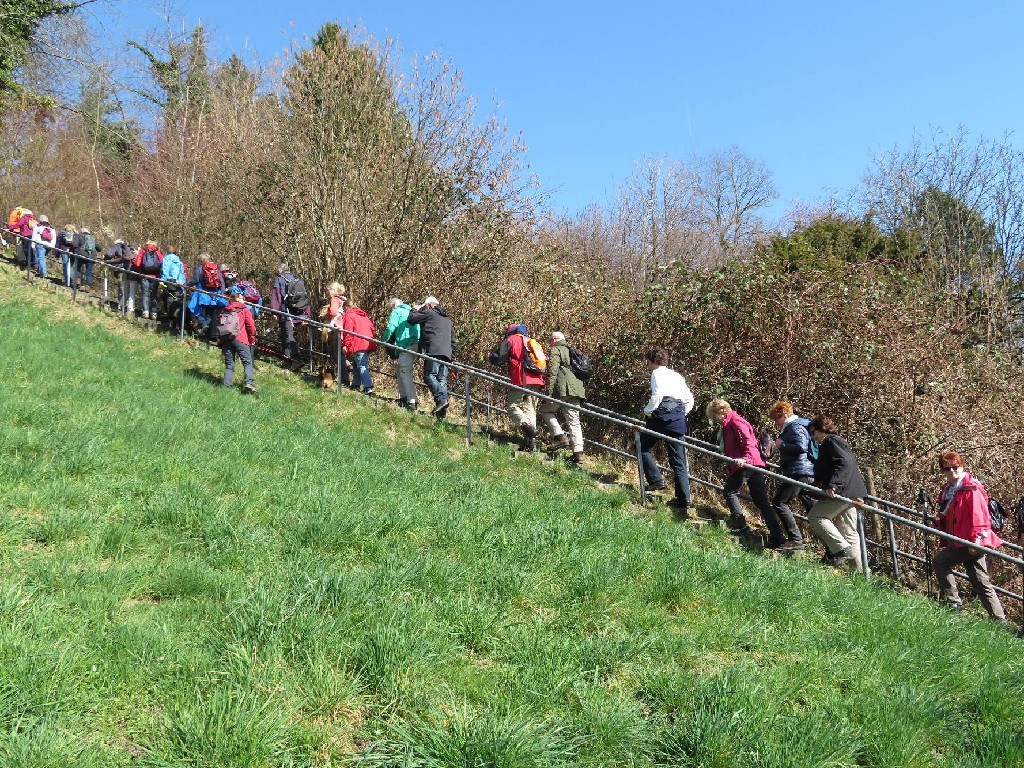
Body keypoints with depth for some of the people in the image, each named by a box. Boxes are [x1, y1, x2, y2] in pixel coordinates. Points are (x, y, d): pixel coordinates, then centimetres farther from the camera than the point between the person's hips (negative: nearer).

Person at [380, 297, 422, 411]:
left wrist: (383, 341, 4)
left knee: (405, 372, -10)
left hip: (406, 346, -8)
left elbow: (390, 328, -9)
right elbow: (418, 329, 29)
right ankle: (403, 398, 22)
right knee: (401, 371, 20)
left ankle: (412, 402, -19)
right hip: (416, 344, 8)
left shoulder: (396, 312, 4)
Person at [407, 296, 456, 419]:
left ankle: (441, 399, -27)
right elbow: (453, 340, 27)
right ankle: (443, 410, -3)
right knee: (442, 380, 4)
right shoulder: (448, 319, 29)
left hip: (433, 351, -7)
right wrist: (452, 356, 27)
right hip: (446, 353, 7)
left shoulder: (429, 313, 5)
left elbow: (411, 319, 5)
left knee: (429, 376, -10)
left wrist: (415, 310, 24)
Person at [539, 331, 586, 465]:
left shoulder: (555, 350, 2)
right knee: (573, 421, 5)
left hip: (562, 389, -7)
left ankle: (560, 436, -5)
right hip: (576, 389, 7)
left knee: (545, 410, 11)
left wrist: (549, 392, -14)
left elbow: (552, 372, -10)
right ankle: (578, 453, -2)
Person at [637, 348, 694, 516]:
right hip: (679, 420, 6)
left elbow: (658, 394, -17)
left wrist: (647, 411, -7)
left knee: (643, 446, 11)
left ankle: (656, 480, -4)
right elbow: (689, 400, 21)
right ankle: (683, 501, 3)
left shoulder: (657, 373, 2)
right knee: (679, 463, 6)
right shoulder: (677, 376, 23)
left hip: (663, 415, -6)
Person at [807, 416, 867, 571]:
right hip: (851, 493, 11)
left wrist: (832, 485, -30)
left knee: (815, 516, -10)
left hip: (842, 491, -11)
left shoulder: (831, 441, -8)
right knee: (849, 533, 10)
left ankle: (842, 549, -15)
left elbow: (844, 463, -22)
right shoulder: (837, 441, 23)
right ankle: (858, 569, 10)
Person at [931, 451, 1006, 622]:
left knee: (939, 561, -7)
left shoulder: (971, 488, -12)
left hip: (973, 543, -9)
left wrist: (976, 539, -24)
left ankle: (953, 602, -4)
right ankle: (1000, 620, 12)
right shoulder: (948, 490, 15)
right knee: (981, 584, 9)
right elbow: (946, 518, 25)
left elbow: (979, 516, -20)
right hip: (960, 542, 9)